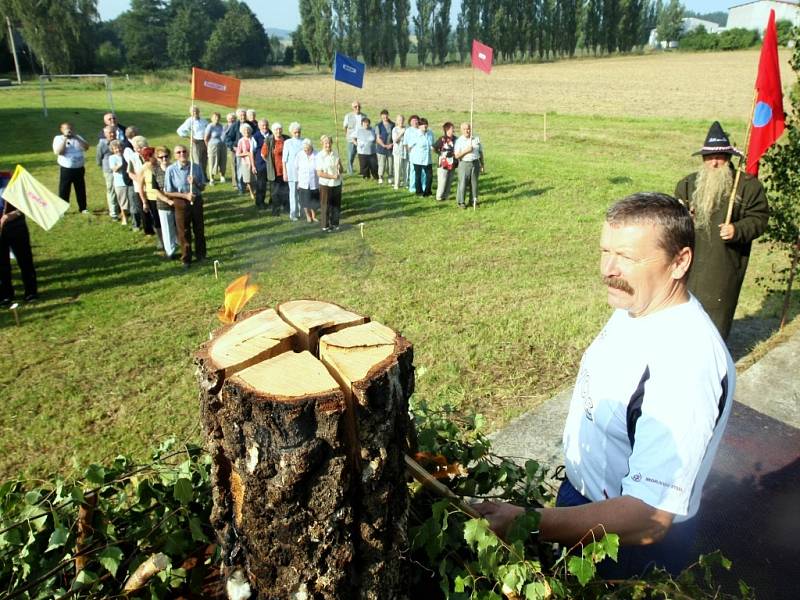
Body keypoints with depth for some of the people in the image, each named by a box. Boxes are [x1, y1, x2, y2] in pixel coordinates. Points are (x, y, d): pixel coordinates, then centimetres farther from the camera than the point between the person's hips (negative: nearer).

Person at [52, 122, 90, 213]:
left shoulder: (77, 137, 11)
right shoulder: (58, 138, -1)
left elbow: (86, 147, -5)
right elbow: (58, 152, -17)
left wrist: (76, 138, -14)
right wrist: (65, 138, -17)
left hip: (79, 169, 3)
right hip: (66, 169, -3)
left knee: (81, 189, 11)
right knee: (64, 190, 0)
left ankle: (83, 208, 23)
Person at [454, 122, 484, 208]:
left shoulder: (476, 139, 8)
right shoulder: (459, 141, -2)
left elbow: (480, 152, 14)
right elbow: (457, 156, -7)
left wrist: (482, 165, 12)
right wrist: (466, 151, -19)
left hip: (475, 163, 3)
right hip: (464, 164, -3)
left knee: (474, 183, 7)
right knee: (462, 183, -3)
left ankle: (474, 200, 18)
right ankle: (461, 202, 6)